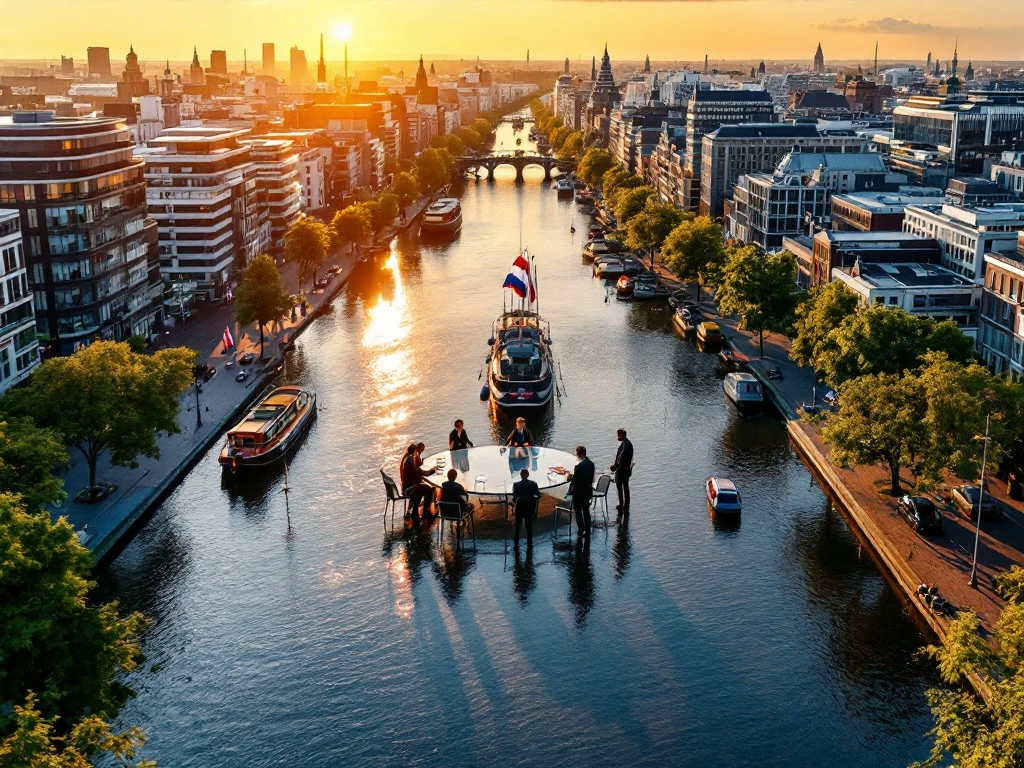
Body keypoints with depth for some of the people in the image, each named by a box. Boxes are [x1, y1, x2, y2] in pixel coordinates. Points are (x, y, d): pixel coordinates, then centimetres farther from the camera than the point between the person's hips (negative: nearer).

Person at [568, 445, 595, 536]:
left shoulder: (579, 466, -27)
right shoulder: (591, 464, -3)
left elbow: (575, 481, -22)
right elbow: (591, 478, 6)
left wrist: (570, 477, -2)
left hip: (579, 492, -7)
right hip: (588, 491, 7)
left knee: (578, 512, 9)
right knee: (586, 511, 18)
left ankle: (581, 531, 16)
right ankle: (587, 531, 26)